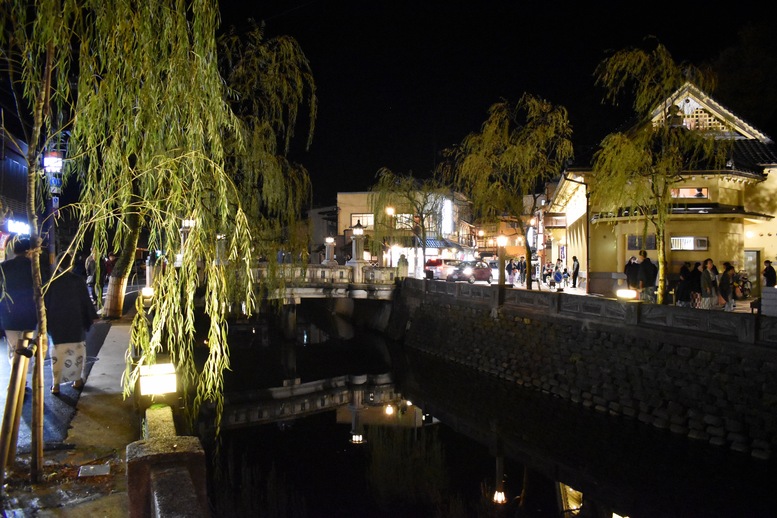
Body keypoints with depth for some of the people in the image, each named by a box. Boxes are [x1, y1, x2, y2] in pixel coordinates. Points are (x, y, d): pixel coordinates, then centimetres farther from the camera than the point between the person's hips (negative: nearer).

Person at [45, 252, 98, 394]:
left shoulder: (51, 281, -6)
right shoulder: (78, 280, -8)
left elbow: (45, 303, 2)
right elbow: (86, 301, -3)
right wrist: (92, 316, 9)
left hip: (56, 323, 0)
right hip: (76, 322, 0)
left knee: (57, 352, 6)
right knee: (77, 350, 12)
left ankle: (56, 384, 6)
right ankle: (78, 380, 17)